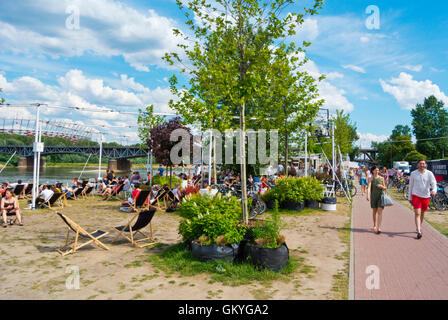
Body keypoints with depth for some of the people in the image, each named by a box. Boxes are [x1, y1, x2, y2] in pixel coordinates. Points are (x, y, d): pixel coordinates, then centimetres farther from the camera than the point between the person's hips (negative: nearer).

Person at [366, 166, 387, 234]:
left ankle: (379, 228, -15)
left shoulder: (381, 178, 4)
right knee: (374, 211, 12)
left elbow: (385, 188, 12)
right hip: (373, 196, 1)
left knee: (380, 211, -11)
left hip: (381, 196, 0)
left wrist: (381, 186, -11)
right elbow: (369, 187, -13)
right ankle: (374, 226, 30)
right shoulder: (371, 179, 0)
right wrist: (368, 195, -27)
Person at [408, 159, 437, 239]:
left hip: (426, 196, 2)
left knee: (422, 213, 16)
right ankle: (419, 232, -16)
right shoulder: (413, 173, 0)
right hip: (416, 195, -2)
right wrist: (410, 197, 7)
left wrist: (434, 190, -33)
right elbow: (411, 186, 6)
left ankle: (419, 227, 36)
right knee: (417, 213, -11)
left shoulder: (429, 173, -1)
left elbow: (434, 183, -10)